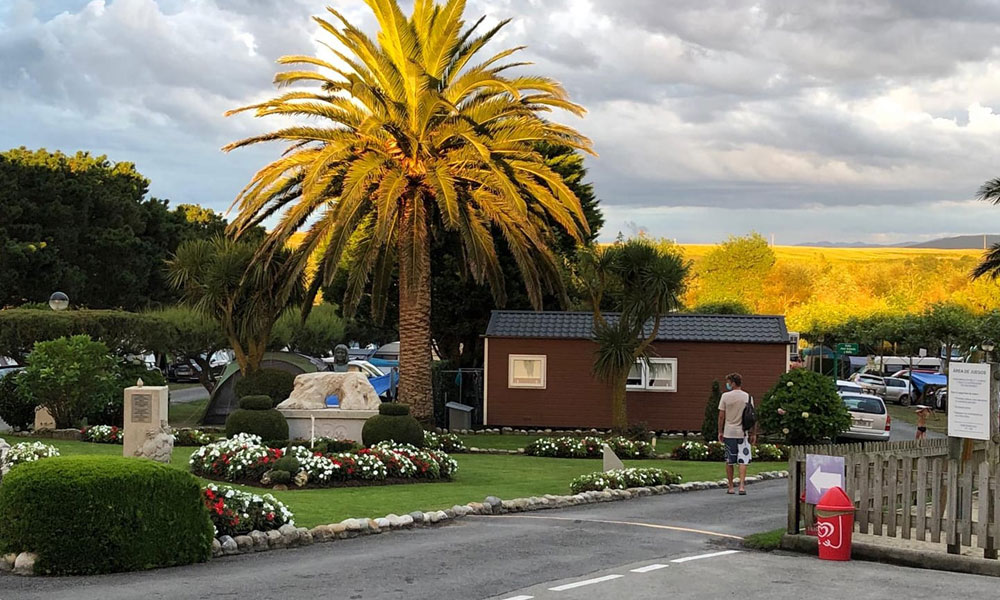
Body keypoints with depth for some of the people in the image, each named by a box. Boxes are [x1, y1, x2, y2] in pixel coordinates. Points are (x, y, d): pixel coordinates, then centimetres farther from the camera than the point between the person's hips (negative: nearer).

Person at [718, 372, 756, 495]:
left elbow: (721, 416, -3)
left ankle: (731, 487, 14)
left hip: (729, 433, 0)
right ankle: (742, 486, -11)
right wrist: (754, 434, 6)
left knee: (729, 461, 9)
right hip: (743, 433, 0)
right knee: (743, 460, 1)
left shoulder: (725, 396, -4)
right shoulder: (748, 397, -1)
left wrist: (720, 432, 7)